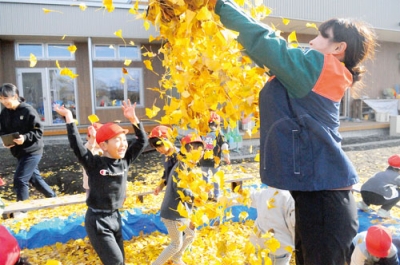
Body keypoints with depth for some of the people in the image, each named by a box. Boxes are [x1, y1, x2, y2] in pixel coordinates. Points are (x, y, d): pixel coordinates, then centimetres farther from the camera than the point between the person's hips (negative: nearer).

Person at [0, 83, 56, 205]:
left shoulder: (28, 110, -16)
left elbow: (39, 131, -14)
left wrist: (25, 137, -29)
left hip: (32, 151, -7)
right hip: (18, 152, 7)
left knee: (20, 179, -8)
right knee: (34, 178, 16)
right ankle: (53, 198, 33)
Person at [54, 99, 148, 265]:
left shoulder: (124, 161, -2)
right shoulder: (94, 164, -15)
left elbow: (142, 141, -1)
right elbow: (76, 145, -22)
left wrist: (133, 119, -11)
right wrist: (69, 118, -20)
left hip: (115, 217, 6)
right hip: (97, 220, -5)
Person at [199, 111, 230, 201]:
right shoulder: (219, 133, -5)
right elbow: (224, 147, -7)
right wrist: (227, 158, 2)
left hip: (203, 160, 1)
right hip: (214, 160, -1)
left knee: (205, 177, 17)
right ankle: (216, 196, 18)